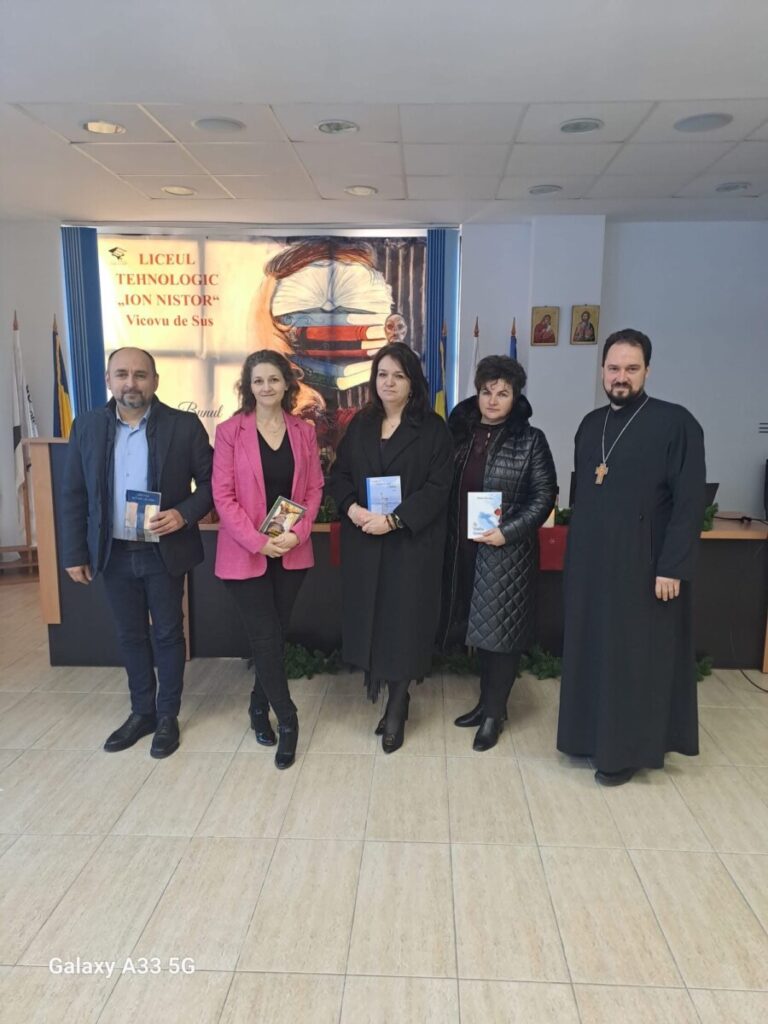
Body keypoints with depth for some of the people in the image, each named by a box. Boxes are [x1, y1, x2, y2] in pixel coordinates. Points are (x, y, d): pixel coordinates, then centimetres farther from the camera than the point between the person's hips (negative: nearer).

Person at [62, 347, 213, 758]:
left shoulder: (184, 426, -9)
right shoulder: (87, 426, 0)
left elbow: (211, 482, -5)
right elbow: (74, 496, 3)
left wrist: (184, 514, -21)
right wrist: (74, 553, 0)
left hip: (164, 552, -3)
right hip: (114, 554, 3)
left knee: (168, 634, 10)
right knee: (130, 636, 16)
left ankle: (167, 716, 28)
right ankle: (141, 712, 34)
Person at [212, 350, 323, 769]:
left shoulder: (303, 431, 5)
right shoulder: (230, 431, -5)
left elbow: (314, 487, 5)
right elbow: (223, 496, -8)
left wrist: (297, 533, -11)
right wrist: (258, 541, -16)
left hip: (292, 552, 3)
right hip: (245, 553, -3)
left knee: (276, 634, 12)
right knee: (266, 638, -2)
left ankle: (259, 706, 34)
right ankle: (287, 719, 13)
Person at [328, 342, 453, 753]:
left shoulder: (433, 429, -3)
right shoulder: (360, 425, 10)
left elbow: (437, 487, -10)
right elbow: (338, 474, 9)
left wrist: (394, 519, -19)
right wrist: (352, 507, -11)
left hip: (412, 541, -3)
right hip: (363, 540, 4)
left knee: (404, 620, 2)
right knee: (370, 615, 7)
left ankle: (396, 707, 18)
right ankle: (377, 681, 25)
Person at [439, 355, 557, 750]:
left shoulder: (530, 440, -4)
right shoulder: (459, 433, 6)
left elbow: (544, 496, -6)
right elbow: (444, 488, 8)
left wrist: (509, 532, -16)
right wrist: (447, 535, -1)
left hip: (507, 551, -4)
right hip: (463, 548, 4)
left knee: (501, 629, 3)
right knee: (480, 627, 13)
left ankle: (494, 712, 18)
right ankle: (487, 702, 29)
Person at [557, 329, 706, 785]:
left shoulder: (676, 423, -10)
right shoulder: (591, 424, 9)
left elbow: (690, 502, -14)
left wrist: (672, 567, -18)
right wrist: (576, 548, 12)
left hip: (643, 565, -6)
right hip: (590, 562, 6)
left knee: (634, 657, 4)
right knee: (591, 651, 13)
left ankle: (626, 750, 19)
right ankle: (593, 734, 30)